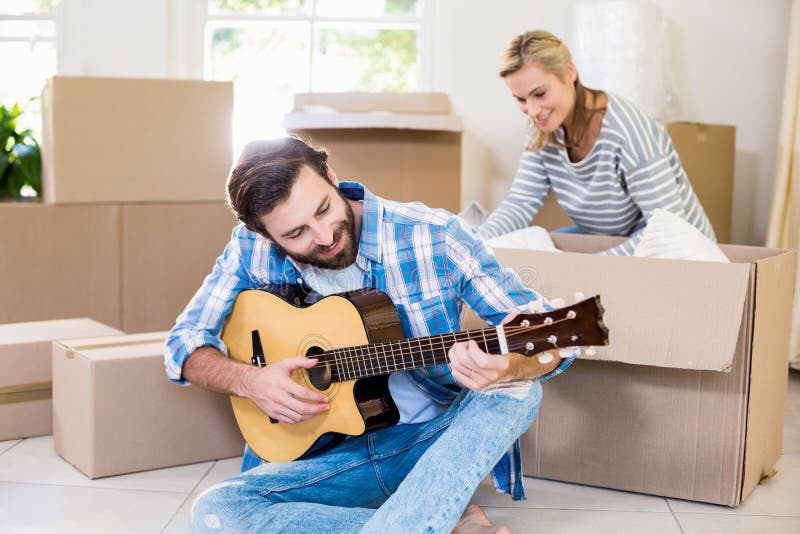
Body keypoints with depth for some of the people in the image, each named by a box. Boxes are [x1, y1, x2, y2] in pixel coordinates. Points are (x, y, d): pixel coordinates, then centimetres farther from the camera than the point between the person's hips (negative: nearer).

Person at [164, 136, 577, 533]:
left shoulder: (436, 237, -15)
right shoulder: (251, 249, -7)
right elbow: (185, 342, 3)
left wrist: (507, 367, -40)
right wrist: (247, 380, -19)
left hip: (439, 437, -2)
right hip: (333, 450, 3)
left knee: (517, 391, -30)